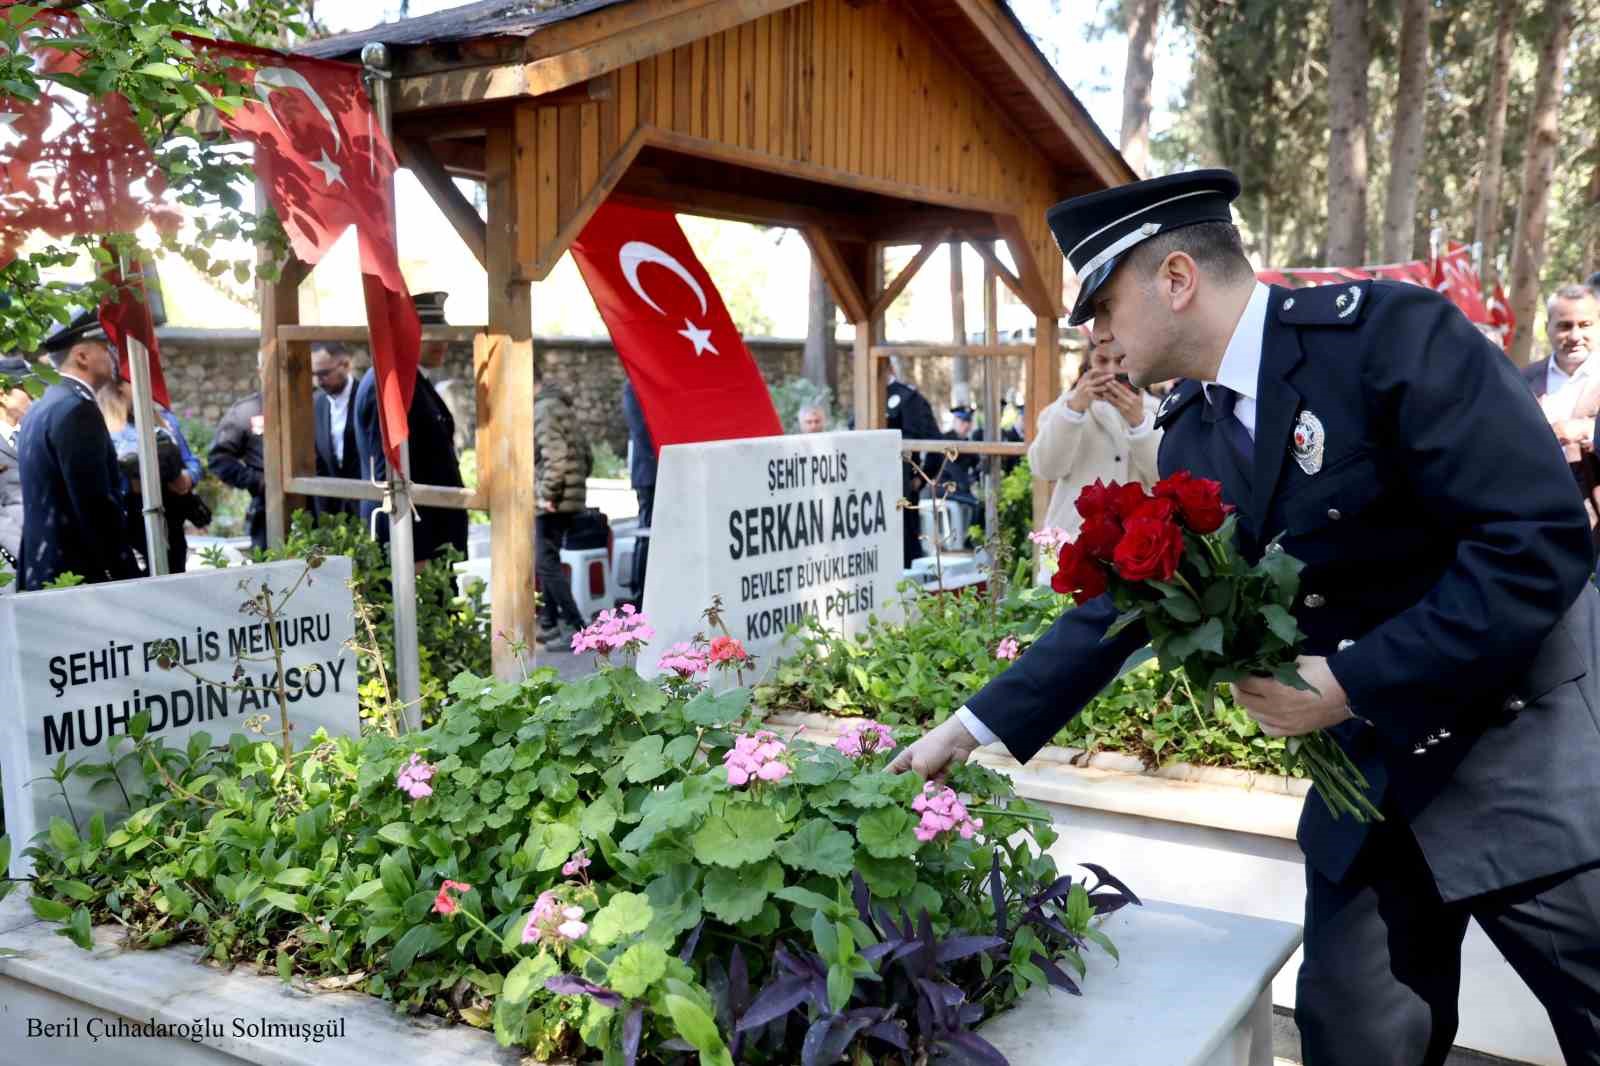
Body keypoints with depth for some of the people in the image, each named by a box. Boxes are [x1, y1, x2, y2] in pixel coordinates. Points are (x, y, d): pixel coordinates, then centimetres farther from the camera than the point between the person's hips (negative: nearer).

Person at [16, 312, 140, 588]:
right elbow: (96, 505, -20)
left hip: (43, 573, 10)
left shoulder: (41, 408, 15)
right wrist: (130, 576, -16)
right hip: (76, 575, -10)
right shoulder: (76, 407, -15)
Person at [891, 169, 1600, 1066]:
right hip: (1374, 763, 6)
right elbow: (1124, 601, 9)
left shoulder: (1391, 330, -19)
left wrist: (1353, 682, -22)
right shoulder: (1191, 436, 3)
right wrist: (974, 727, 7)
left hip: (1526, 743, -6)